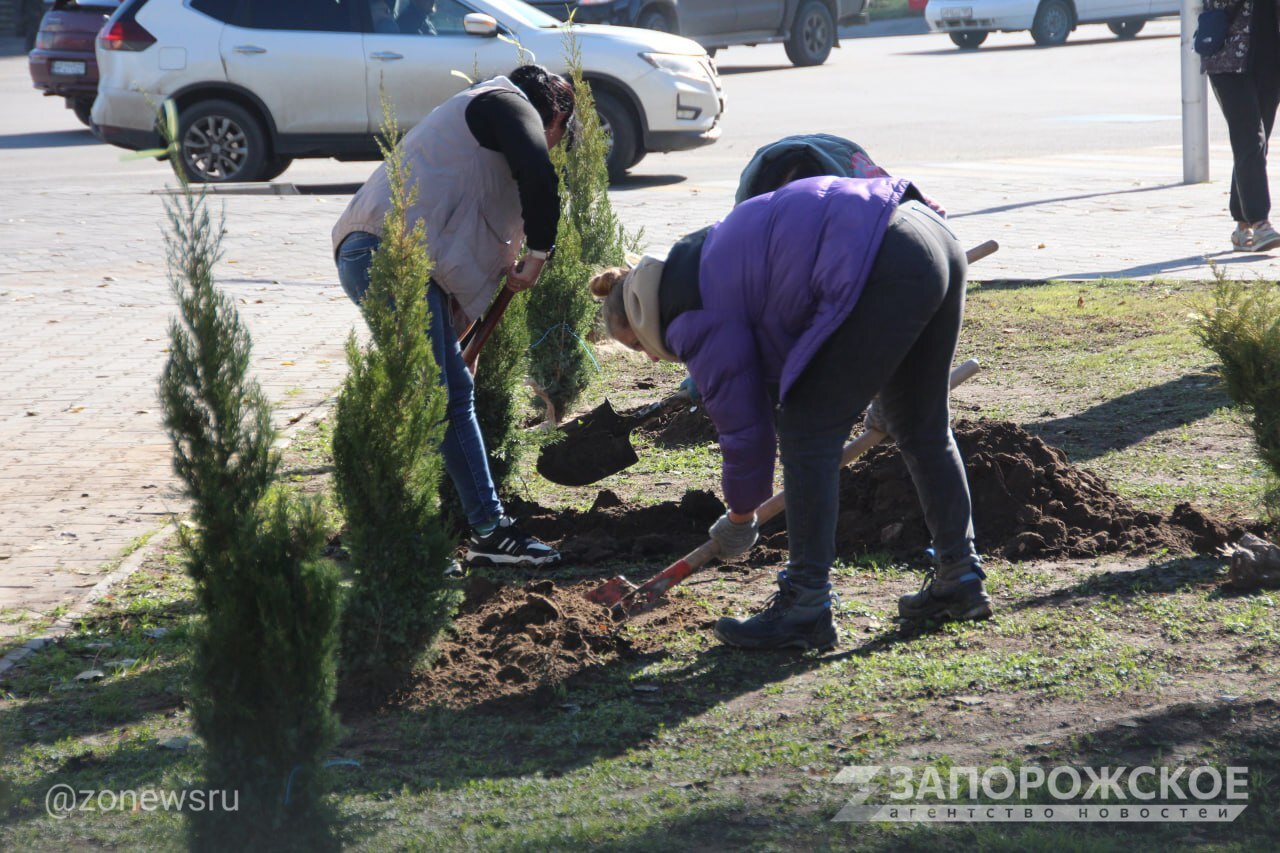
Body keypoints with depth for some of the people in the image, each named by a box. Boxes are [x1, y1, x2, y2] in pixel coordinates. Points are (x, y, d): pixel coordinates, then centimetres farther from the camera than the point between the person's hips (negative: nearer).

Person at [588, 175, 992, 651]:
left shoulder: (695, 317, -1)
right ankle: (960, 579, 31)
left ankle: (806, 607, 2)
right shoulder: (706, 258, 28)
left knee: (808, 435, 0)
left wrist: (738, 519, 20)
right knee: (924, 430, 22)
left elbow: (743, 427, 5)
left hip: (887, 269, -10)